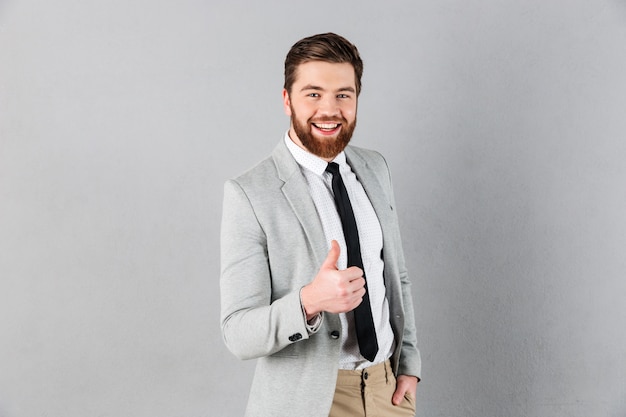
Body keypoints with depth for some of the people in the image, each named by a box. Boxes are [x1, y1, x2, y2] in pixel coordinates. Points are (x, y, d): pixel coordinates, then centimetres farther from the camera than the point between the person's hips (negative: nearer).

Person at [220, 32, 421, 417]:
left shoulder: (375, 169, 3)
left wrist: (409, 361, 4)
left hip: (389, 386, 5)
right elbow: (239, 334, -18)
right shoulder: (250, 194, -16)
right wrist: (309, 301, -34)